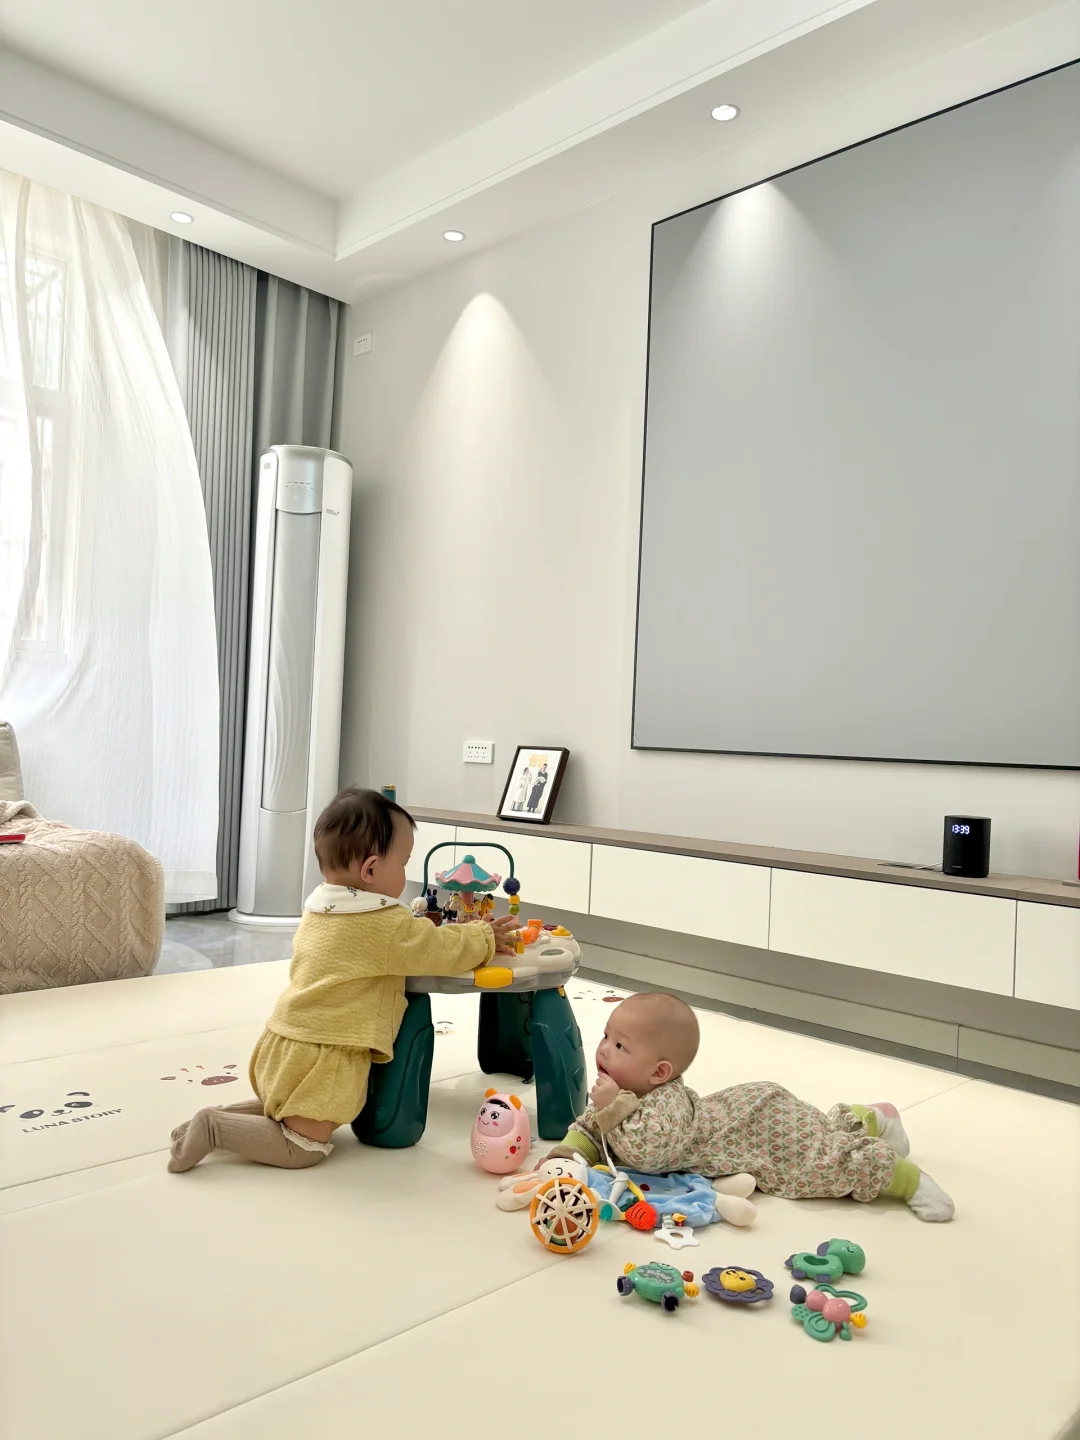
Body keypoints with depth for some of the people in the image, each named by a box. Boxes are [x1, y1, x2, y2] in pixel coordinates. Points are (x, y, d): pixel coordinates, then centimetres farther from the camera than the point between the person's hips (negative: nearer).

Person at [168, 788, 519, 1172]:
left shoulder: (319, 910, 10)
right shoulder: (386, 925, -17)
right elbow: (444, 951, -9)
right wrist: (485, 938, 9)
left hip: (284, 1045, 9)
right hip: (320, 1058, -9)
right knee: (304, 1145, 2)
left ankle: (222, 1115, 12)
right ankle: (215, 1127, -6)